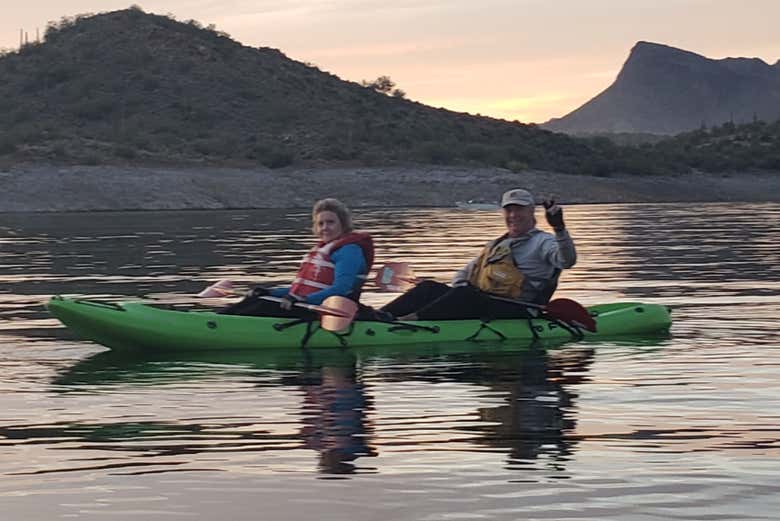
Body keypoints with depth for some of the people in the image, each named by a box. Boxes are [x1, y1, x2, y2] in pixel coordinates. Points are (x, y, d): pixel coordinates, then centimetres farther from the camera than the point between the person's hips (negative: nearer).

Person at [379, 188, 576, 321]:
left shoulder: (543, 242, 6)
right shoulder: (495, 246, 29)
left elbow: (567, 260, -14)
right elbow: (464, 274, 31)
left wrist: (559, 228, -29)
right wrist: (460, 289, 8)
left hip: (518, 312, -7)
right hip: (479, 306, 7)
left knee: (467, 296, -33)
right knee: (430, 288, -11)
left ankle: (411, 320, -49)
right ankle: (378, 316, -29)